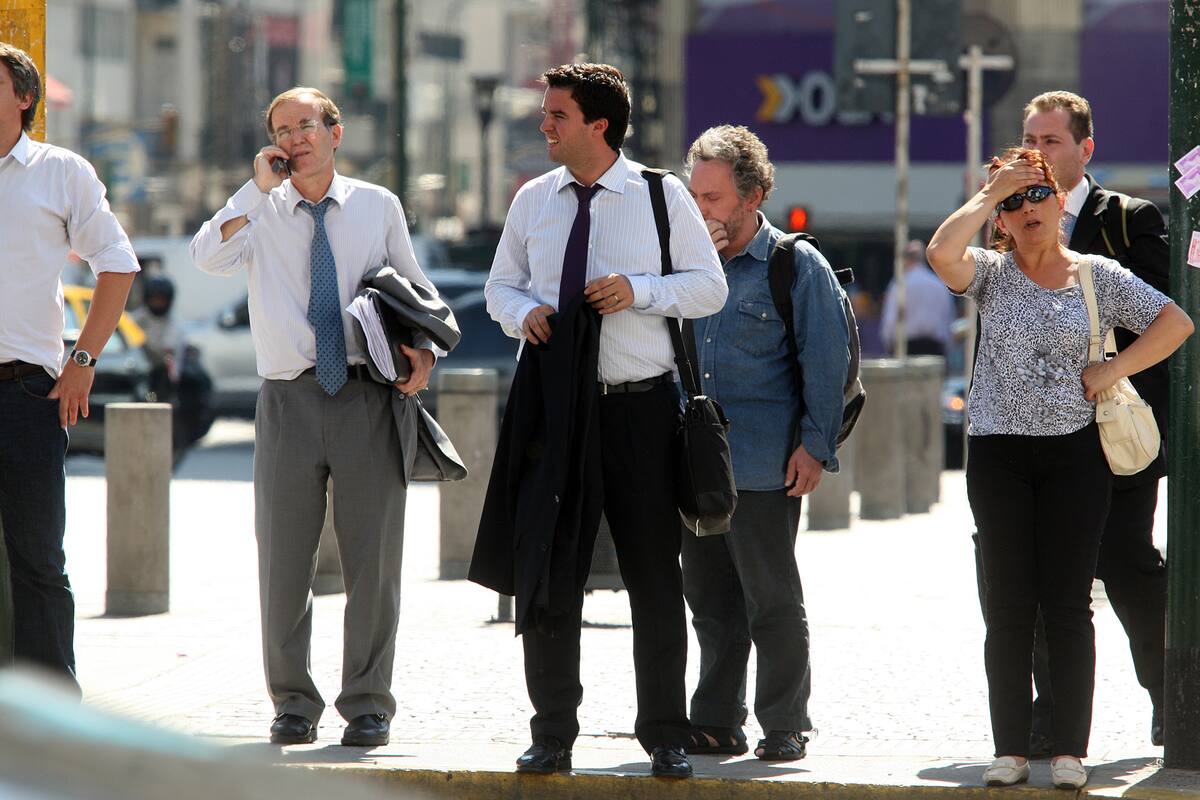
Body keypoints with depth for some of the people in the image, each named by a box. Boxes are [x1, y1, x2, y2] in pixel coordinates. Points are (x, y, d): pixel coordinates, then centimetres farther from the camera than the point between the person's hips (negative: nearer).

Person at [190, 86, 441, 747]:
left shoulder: (379, 207, 10)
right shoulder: (260, 210, 6)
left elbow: (414, 286, 20)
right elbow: (208, 258, -13)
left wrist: (423, 348, 2)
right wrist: (260, 187, -14)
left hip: (368, 398, 0)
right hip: (289, 398, 0)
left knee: (373, 557, 1)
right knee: (283, 559, 4)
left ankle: (367, 704, 11)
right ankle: (292, 703, 16)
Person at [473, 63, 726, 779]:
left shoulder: (663, 197, -1)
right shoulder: (533, 201, 8)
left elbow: (710, 286, 0)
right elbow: (502, 284, 16)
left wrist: (639, 289, -15)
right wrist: (522, 311, -7)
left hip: (641, 405, -2)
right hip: (554, 401, 3)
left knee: (655, 575, 4)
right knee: (547, 575, 3)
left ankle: (667, 736, 13)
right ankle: (553, 734, 13)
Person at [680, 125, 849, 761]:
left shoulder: (798, 266, -3)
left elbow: (826, 359, -5)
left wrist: (815, 445, -11)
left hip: (764, 465, -6)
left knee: (772, 600, 0)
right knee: (709, 599, 10)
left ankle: (785, 726, 7)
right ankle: (716, 723, 17)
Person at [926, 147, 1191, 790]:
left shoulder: (1098, 276, 6)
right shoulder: (991, 273, 5)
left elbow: (1175, 324, 5)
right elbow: (941, 253, -17)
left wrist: (1110, 372, -4)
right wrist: (989, 193, -7)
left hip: (1074, 453, -1)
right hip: (998, 452, 1)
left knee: (1068, 604, -1)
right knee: (1008, 605, 1)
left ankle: (1070, 750, 2)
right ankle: (1010, 748, 5)